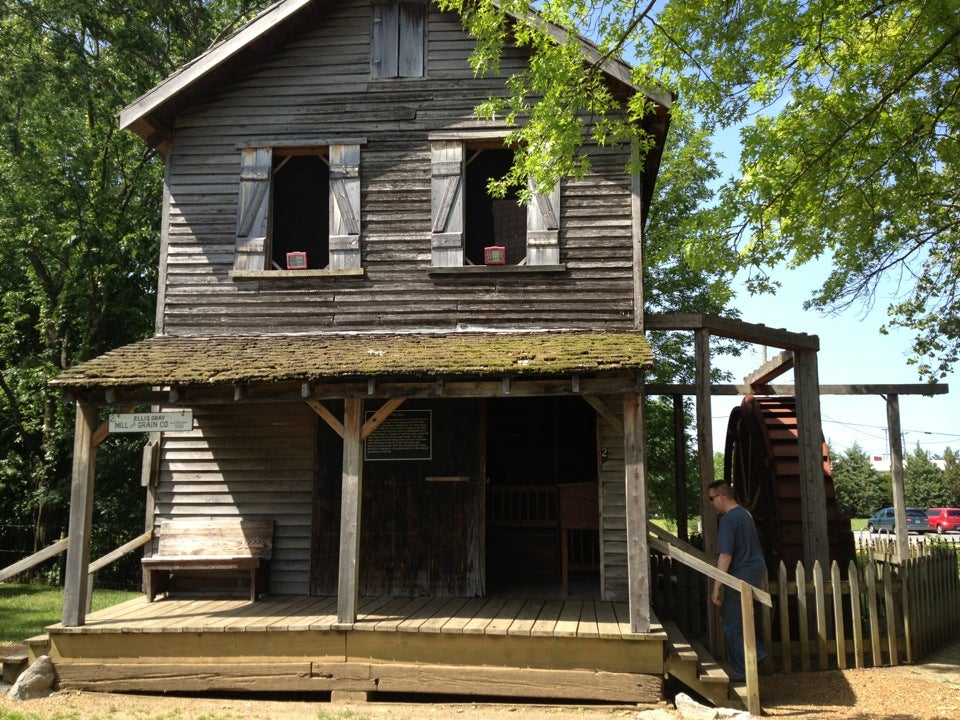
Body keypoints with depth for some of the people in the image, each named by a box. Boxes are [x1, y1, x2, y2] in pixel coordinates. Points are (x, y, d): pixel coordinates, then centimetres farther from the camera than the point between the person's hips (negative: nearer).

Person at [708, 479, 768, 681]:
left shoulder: (728, 519, -19)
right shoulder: (744, 513, 11)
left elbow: (725, 556, -23)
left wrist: (716, 587, -20)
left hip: (742, 575, -9)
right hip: (757, 569, 10)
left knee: (733, 625, 2)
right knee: (729, 614, 21)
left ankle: (740, 672, 11)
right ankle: (756, 653, 22)